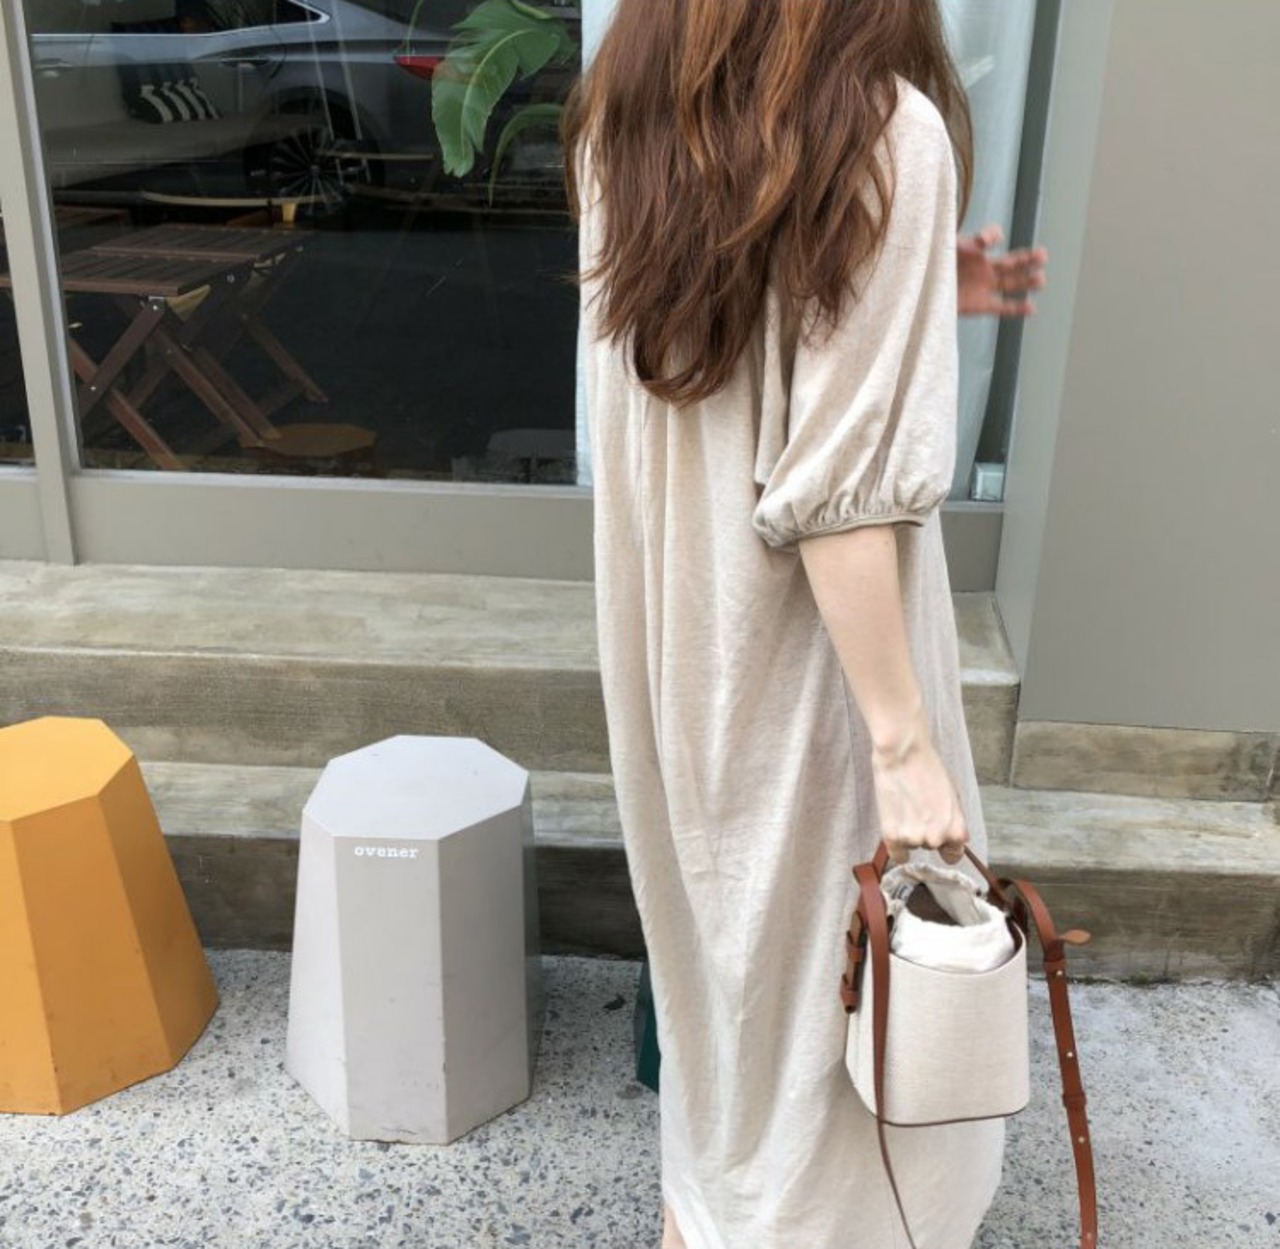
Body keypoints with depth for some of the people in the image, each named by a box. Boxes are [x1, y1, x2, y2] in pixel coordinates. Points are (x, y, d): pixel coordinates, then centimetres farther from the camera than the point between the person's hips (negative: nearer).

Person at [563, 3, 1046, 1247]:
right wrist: (904, 739, -20)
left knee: (712, 902, 25)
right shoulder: (886, 134, -21)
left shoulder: (628, 109, 2)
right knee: (831, 936, 14)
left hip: (672, 615, 8)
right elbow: (841, 488, -25)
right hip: (803, 640, -7)